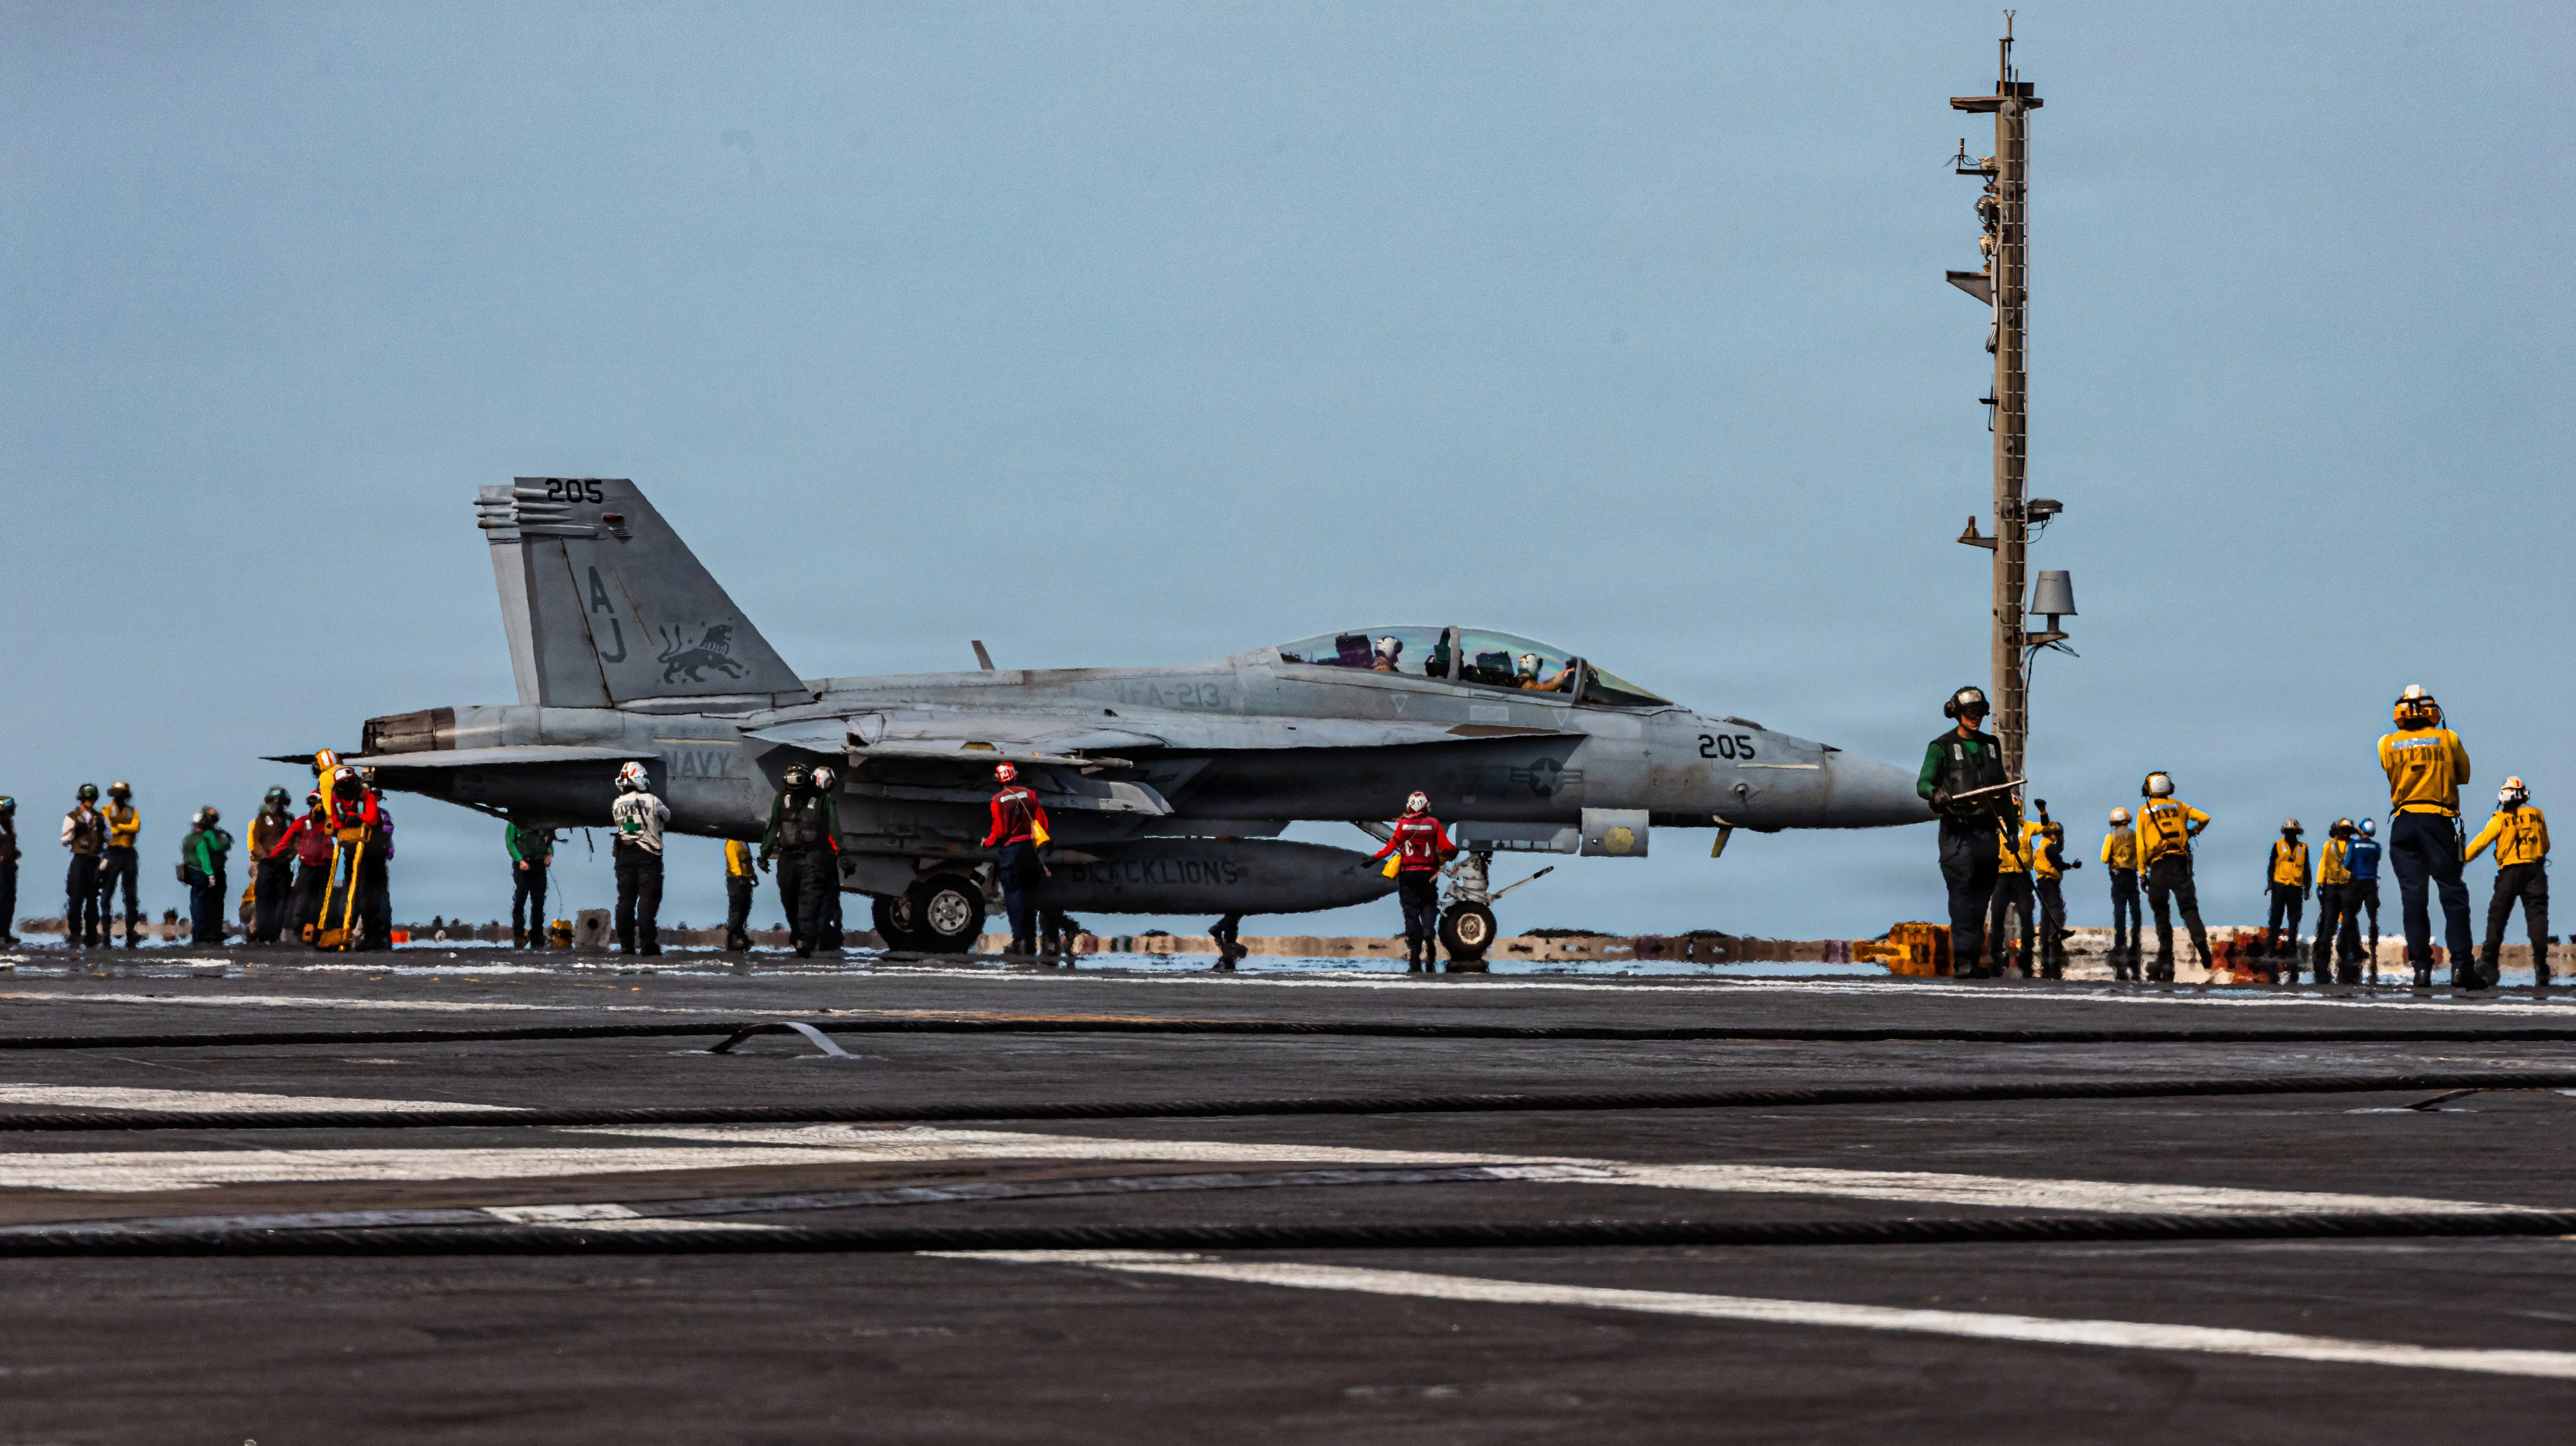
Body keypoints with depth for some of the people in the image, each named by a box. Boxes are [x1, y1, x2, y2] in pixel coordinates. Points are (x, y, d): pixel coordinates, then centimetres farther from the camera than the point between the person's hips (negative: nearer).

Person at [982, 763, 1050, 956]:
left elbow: (999, 831, -11)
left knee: (1013, 894, -2)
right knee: (1029, 895, 11)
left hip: (1010, 850, -4)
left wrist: (987, 843, 8)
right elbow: (1042, 823, 5)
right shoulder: (1029, 795, 3)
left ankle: (1019, 940, -12)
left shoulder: (999, 800, -9)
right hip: (1030, 850, 4)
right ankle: (1031, 941, 13)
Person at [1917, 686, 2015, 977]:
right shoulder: (1942, 747, 1)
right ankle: (1963, 957, -15)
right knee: (1963, 892, -12)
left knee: (1982, 895, 4)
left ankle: (1974, 957, 8)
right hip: (1958, 831, -5)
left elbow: (2004, 789, 24)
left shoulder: (1991, 745, 18)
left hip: (1987, 830, 5)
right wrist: (1936, 794, -30)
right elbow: (1923, 783, -7)